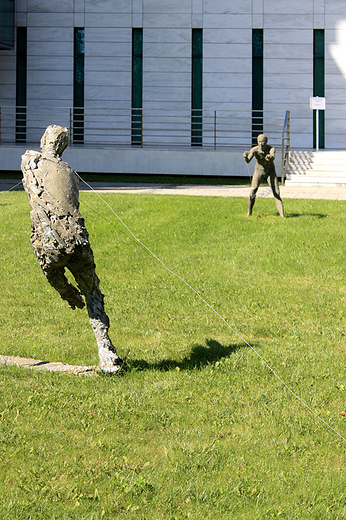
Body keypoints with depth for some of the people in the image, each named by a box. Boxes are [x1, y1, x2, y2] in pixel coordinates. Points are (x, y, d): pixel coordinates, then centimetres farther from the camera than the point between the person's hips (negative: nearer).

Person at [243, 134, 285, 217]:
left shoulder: (271, 149, -24)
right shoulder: (254, 149, -21)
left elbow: (273, 157, -47)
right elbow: (248, 160, -34)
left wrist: (270, 157, -71)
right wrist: (245, 156, -58)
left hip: (270, 172, 0)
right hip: (259, 172, 0)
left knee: (276, 192, -10)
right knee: (253, 191, -18)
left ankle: (281, 214, -7)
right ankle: (249, 211, 0)